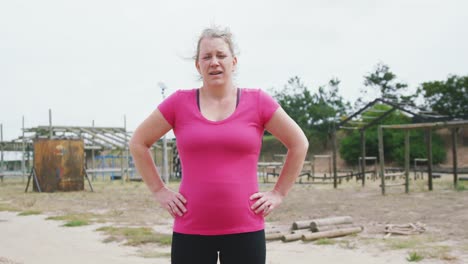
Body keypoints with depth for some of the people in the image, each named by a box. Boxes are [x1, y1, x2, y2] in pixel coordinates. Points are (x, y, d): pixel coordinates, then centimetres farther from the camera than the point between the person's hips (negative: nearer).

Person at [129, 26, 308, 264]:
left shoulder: (258, 101, 0)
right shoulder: (180, 102, 1)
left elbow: (299, 143, 8)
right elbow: (138, 143, 10)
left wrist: (279, 193, 4)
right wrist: (159, 190, 4)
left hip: (245, 231, 0)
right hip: (190, 232, 1)